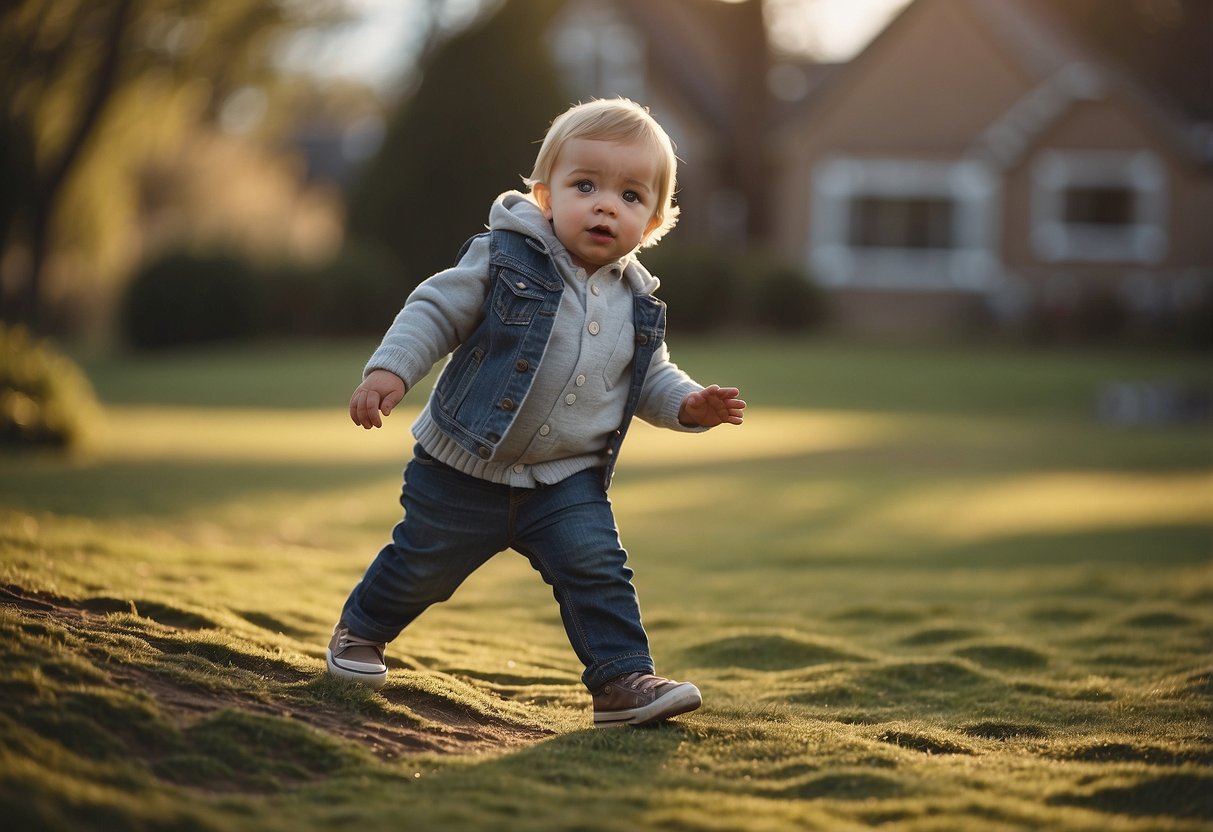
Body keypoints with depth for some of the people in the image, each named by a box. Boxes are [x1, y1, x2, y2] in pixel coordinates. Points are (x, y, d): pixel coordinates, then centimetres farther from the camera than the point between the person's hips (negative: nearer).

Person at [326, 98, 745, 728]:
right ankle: (361, 630, 37)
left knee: (598, 570, -11)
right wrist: (389, 370, -22)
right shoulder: (505, 258, -13)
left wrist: (687, 404, -5)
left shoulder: (636, 303, 2)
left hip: (566, 482, 3)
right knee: (422, 565, 11)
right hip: (462, 471, -3)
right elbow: (435, 311, -10)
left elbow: (650, 376, 15)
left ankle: (623, 679, -2)